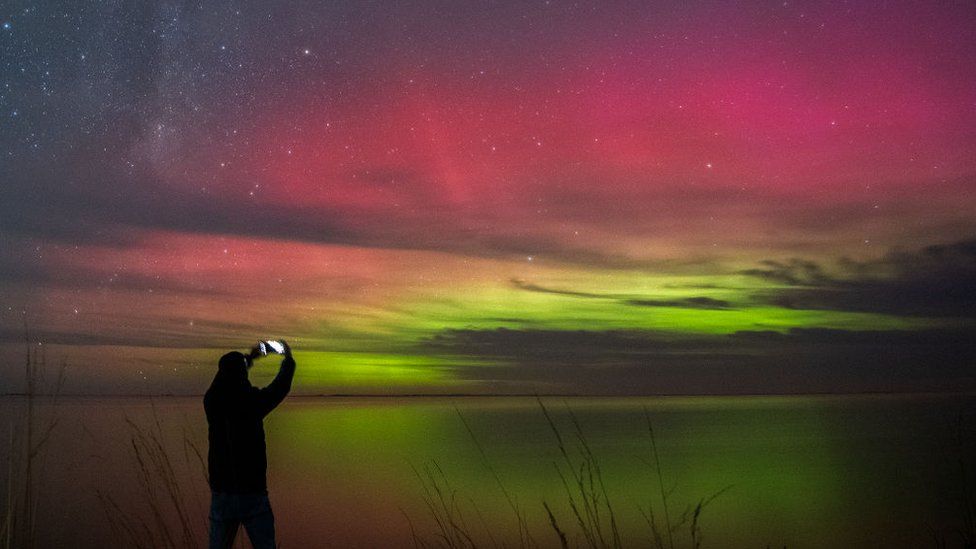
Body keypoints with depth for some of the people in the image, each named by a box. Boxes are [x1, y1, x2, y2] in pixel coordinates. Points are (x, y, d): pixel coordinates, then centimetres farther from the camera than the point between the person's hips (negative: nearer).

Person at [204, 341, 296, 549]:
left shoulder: (212, 403, -4)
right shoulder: (252, 401, -14)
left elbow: (225, 383, 19)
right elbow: (281, 387, 4)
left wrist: (249, 358, 31)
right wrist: (288, 358, 23)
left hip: (221, 494, 4)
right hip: (253, 494, -3)